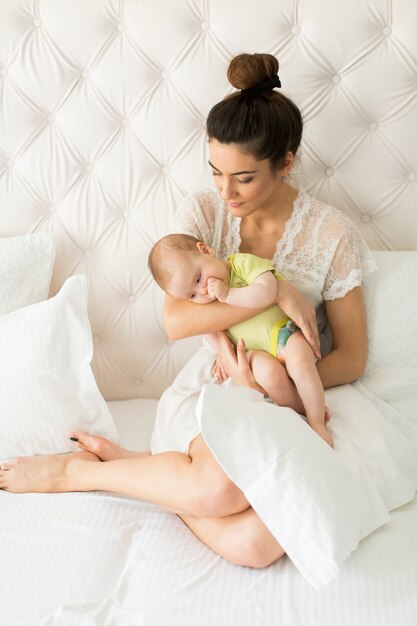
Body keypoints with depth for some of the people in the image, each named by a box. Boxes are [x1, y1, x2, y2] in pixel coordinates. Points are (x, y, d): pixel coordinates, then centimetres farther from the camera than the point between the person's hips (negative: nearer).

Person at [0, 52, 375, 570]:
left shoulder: (332, 234, -6)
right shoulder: (203, 211, -2)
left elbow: (352, 357, -1)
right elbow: (176, 320, -15)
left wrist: (286, 388, -18)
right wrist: (275, 292, -22)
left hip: (284, 404, 1)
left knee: (258, 543, -29)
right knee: (222, 487, -37)